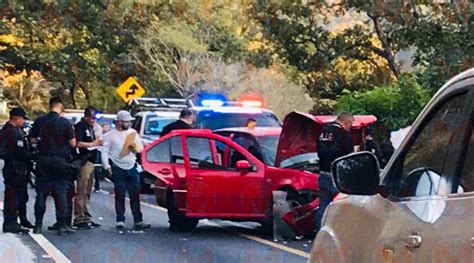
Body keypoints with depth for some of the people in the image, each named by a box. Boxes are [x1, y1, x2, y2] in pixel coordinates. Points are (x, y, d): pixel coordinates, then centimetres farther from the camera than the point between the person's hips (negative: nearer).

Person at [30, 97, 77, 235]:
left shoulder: (39, 121, 0)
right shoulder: (65, 122, -9)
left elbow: (33, 140, 4)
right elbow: (73, 143, -9)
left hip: (43, 160, 3)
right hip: (60, 160, -3)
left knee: (41, 194, 9)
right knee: (61, 194, 2)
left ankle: (38, 225, 8)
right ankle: (62, 225, 0)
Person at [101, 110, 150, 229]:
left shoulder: (133, 133, 11)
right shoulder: (110, 135, -1)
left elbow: (141, 148, 16)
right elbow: (104, 152, -5)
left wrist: (136, 147, -7)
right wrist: (107, 166, -14)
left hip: (132, 168, 4)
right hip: (118, 169, -4)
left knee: (135, 195, 3)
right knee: (120, 196, 0)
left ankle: (138, 221, 5)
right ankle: (120, 220, 6)